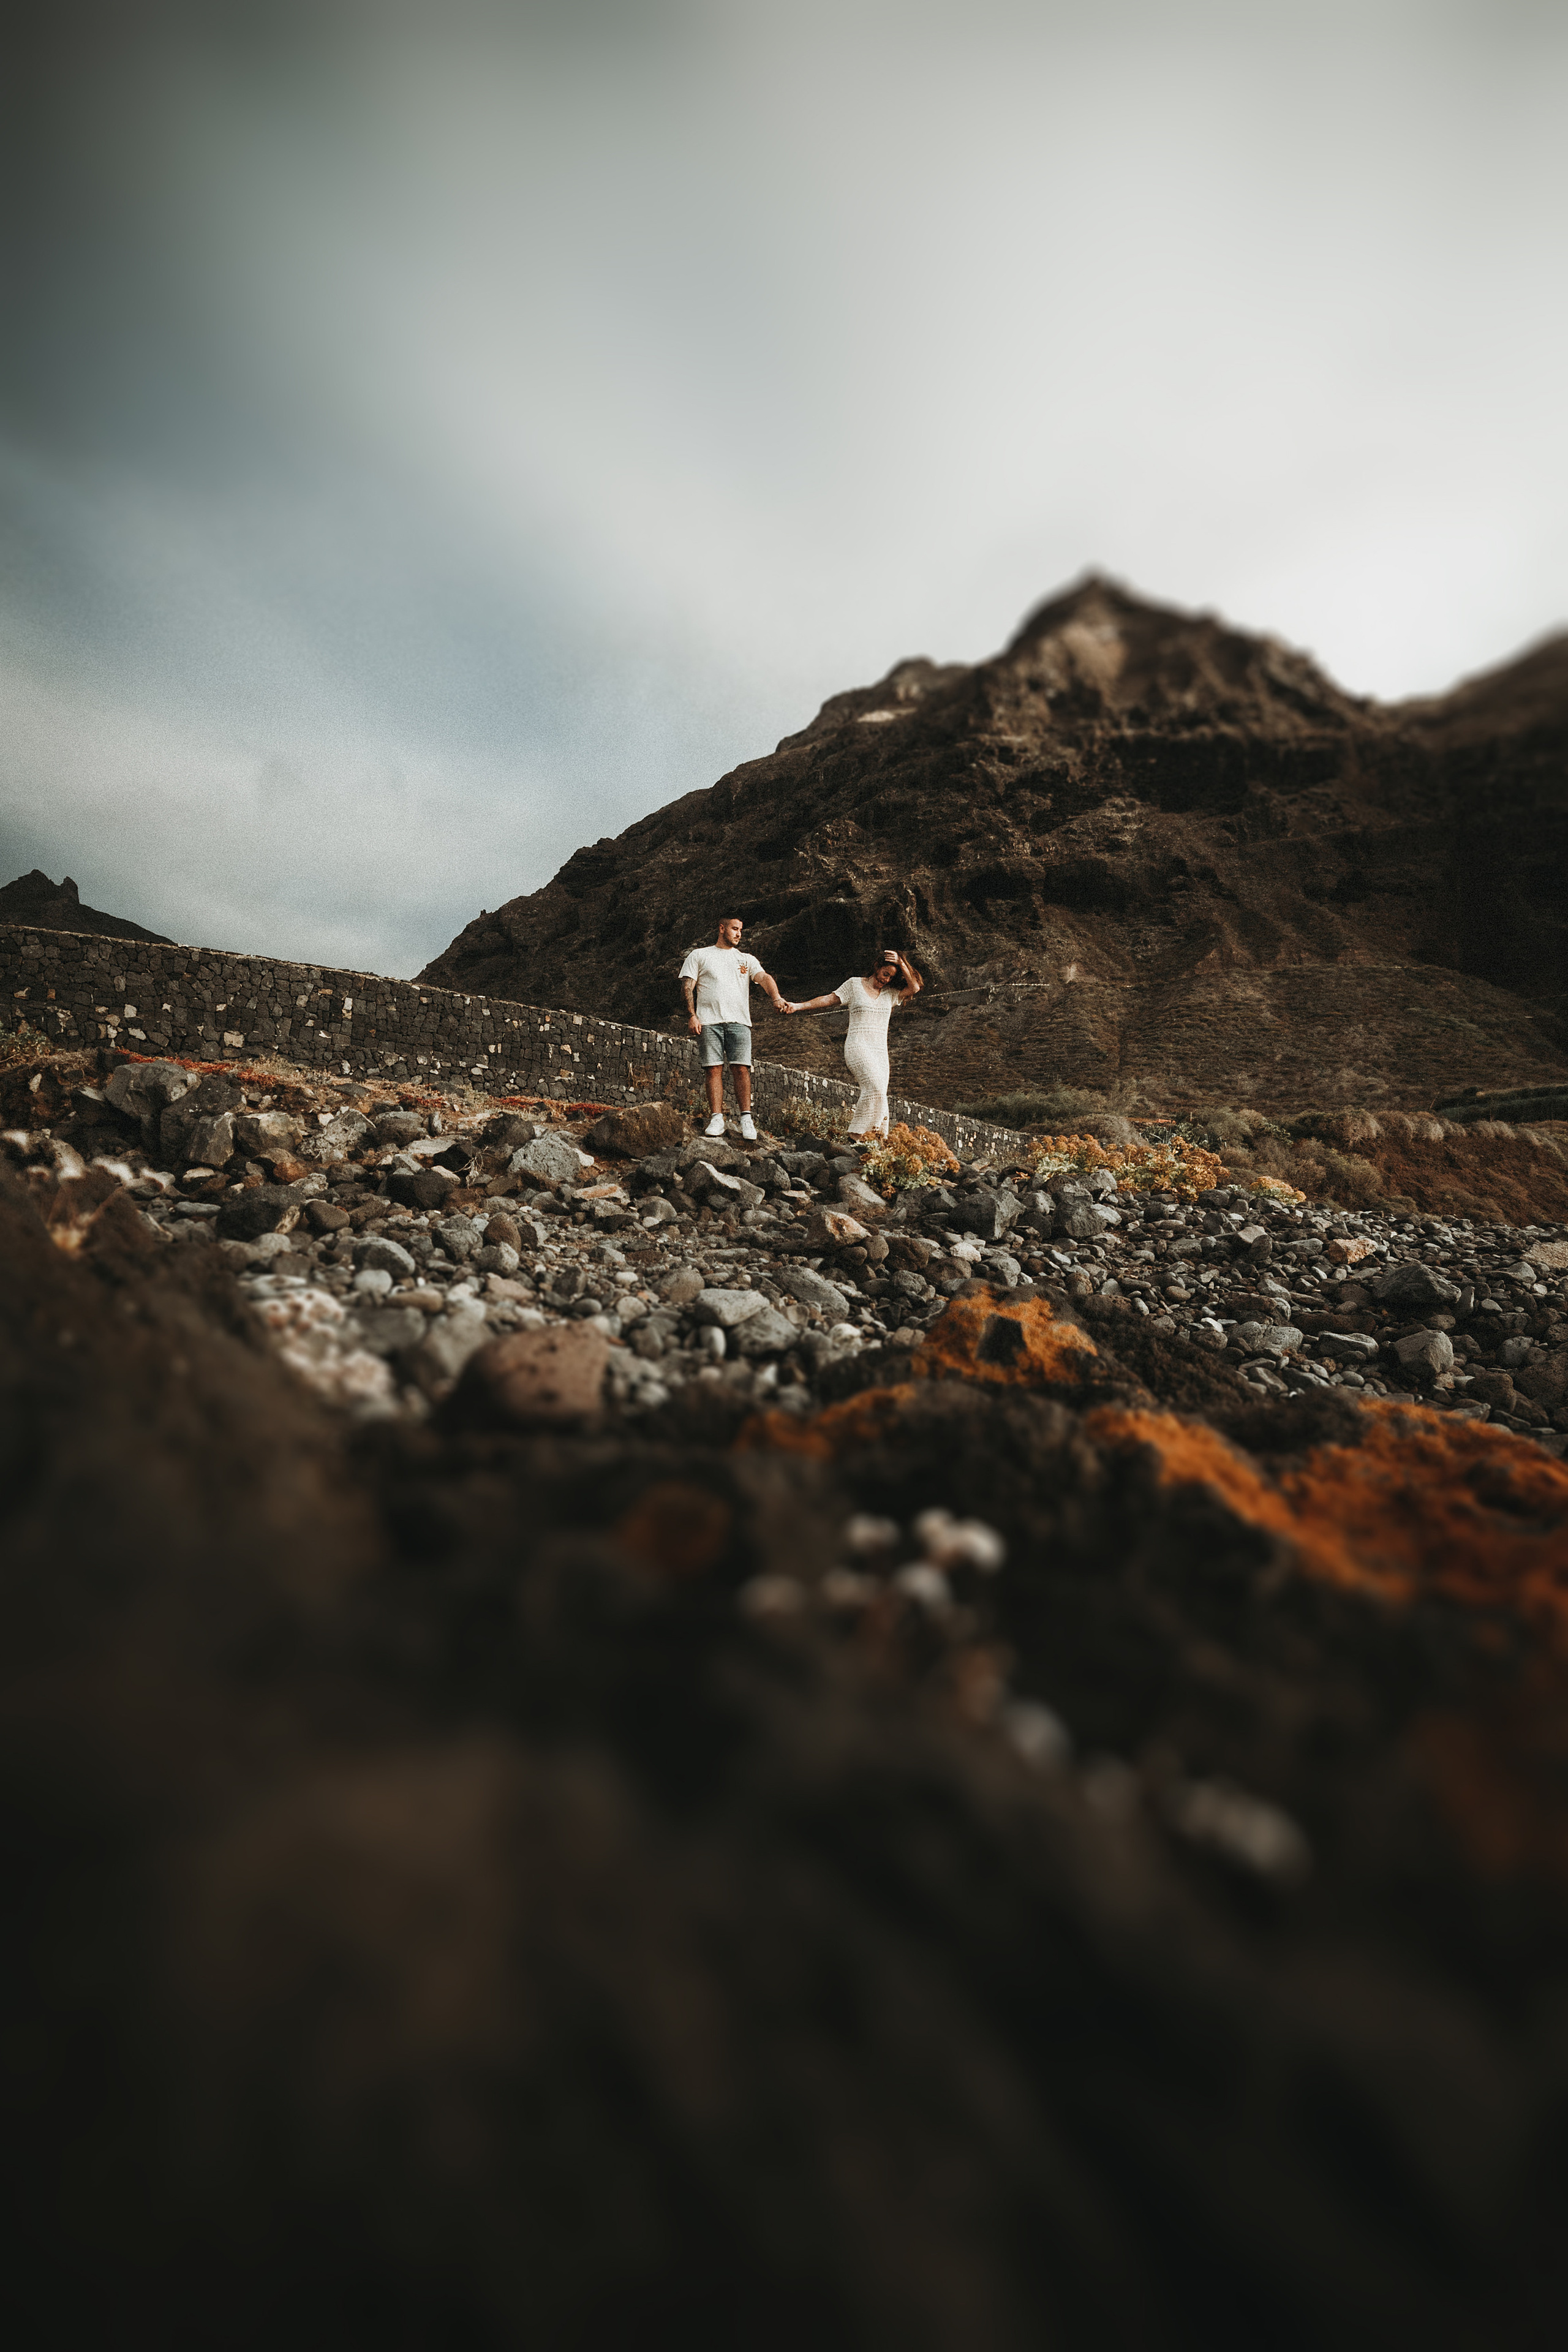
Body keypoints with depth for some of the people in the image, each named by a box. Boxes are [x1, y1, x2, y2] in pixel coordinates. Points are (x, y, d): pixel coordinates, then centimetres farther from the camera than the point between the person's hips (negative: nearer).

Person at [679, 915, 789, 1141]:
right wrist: (692, 1015, -5)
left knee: (742, 1068, -9)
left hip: (739, 1021, 1)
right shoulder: (699, 955, 18)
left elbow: (764, 978, 3)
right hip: (709, 1020, -1)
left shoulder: (747, 959, 21)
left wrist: (777, 998, -18)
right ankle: (716, 1119, -5)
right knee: (714, 1069, -7)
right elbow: (688, 985, 9)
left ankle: (746, 1119, -7)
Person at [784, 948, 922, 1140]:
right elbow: (829, 999, 4)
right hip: (858, 1046, -5)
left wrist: (901, 963, -2)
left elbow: (915, 988, 4)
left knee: (878, 1097, -2)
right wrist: (798, 1006, -4)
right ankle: (854, 1136, -21)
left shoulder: (891, 994, 15)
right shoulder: (854, 985, 6)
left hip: (880, 1051, 5)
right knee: (875, 1089, -25)